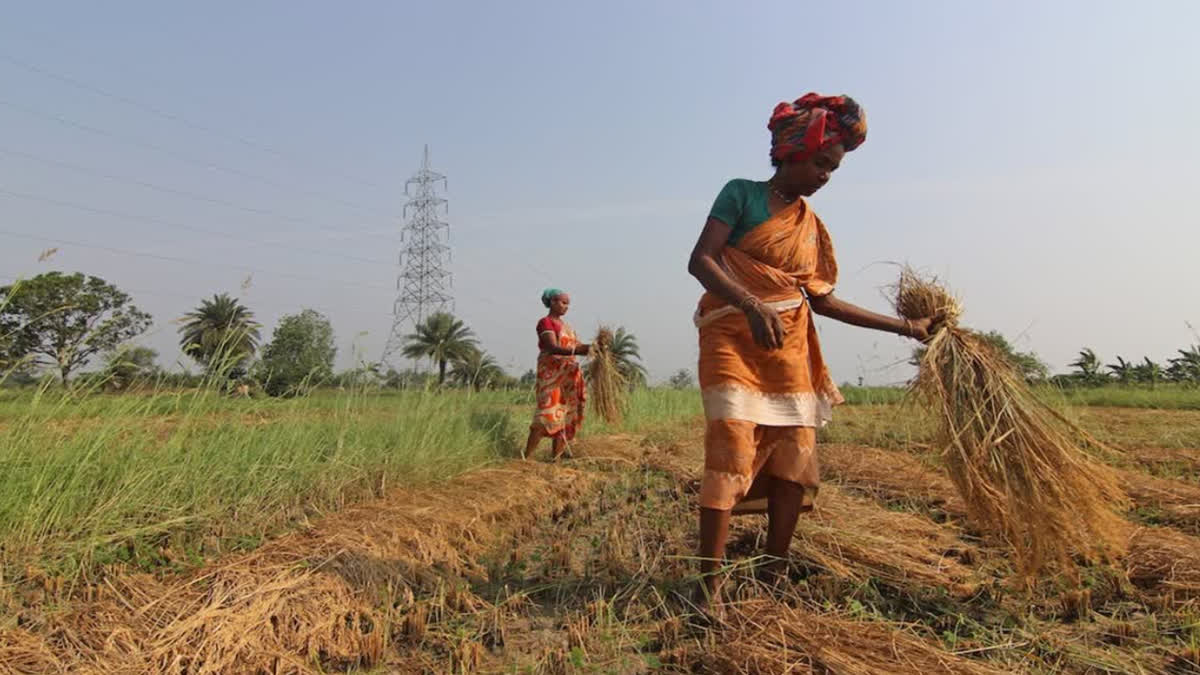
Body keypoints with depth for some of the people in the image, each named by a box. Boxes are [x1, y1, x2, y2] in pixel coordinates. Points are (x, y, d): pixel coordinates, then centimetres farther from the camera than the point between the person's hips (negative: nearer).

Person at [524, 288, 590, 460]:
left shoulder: (565, 325, 20)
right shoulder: (545, 322, -6)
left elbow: (578, 345, 12)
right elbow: (553, 348, -21)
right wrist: (578, 351, -35)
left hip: (568, 376, 8)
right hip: (551, 375, -8)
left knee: (564, 416, 4)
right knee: (547, 415, -15)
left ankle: (556, 459, 6)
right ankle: (525, 458, -12)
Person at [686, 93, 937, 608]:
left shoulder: (811, 225, 14)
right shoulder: (742, 194, -2)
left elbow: (821, 299, 17)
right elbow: (700, 261, -14)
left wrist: (902, 326, 18)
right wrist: (751, 304, -30)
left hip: (789, 346, 6)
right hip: (733, 338, -6)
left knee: (795, 455, 3)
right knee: (732, 446, -17)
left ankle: (774, 576, 15)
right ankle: (709, 583, -12)